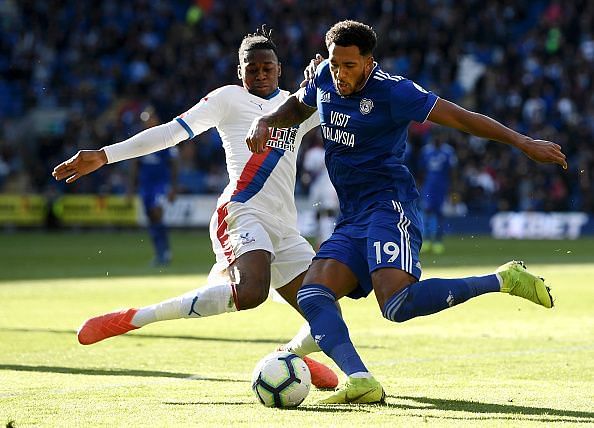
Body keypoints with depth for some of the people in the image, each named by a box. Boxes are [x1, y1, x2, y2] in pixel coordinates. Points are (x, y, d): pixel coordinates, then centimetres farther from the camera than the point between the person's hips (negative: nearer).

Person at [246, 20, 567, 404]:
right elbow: (297, 106, 33)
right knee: (311, 295, -14)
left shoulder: (392, 91, -11)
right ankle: (361, 382, -29)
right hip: (353, 219, 8)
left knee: (398, 305, -29)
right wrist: (264, 123, 12)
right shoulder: (325, 78, 10)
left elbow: (459, 117, -11)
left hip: (389, 204, -8)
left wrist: (523, 142, -16)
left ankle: (503, 280, -14)